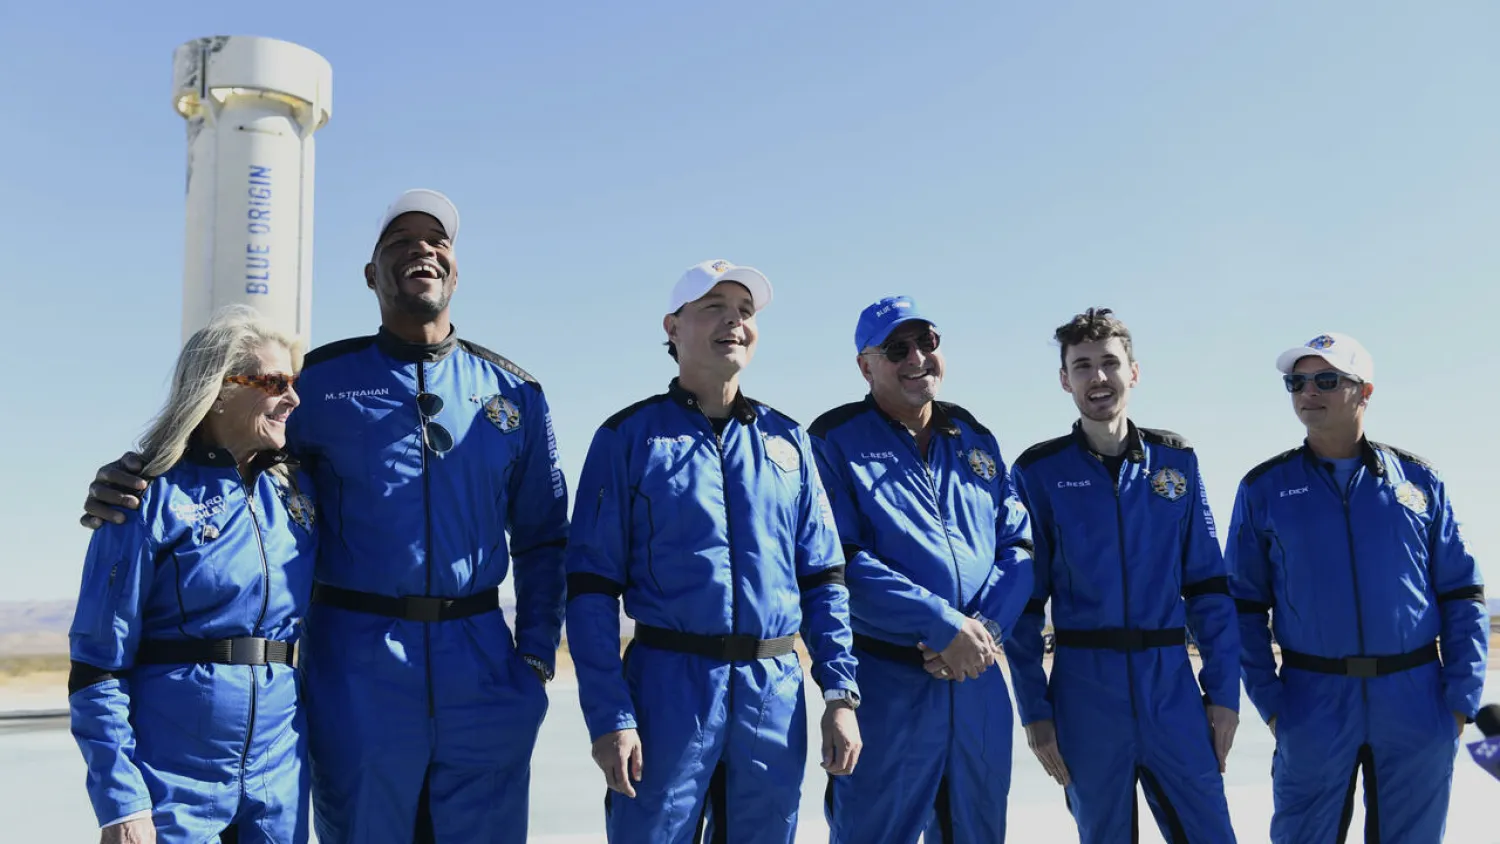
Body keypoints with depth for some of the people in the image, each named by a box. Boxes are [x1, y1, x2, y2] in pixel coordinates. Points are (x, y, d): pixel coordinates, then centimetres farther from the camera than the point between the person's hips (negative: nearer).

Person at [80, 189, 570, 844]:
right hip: (357, 662, -2)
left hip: (482, 662, 2)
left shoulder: (513, 392, 8)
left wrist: (537, 654, 3)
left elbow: (541, 538, 12)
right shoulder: (322, 381, 3)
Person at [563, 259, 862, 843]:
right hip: (667, 684, -3)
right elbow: (591, 586, -4)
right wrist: (607, 717, -12)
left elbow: (822, 577, 11)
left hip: (776, 693, 4)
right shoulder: (629, 438, 0)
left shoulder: (786, 441, 11)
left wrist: (840, 694, 3)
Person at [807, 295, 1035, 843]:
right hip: (885, 684, -5)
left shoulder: (976, 440, 12)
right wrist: (946, 627, -19)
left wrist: (986, 628, -10)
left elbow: (1020, 544, 8)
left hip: (979, 683, 5)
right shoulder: (836, 442, -4)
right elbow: (841, 561, -15)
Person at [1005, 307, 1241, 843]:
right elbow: (1023, 602, -1)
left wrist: (1223, 691, 1)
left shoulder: (1176, 461, 6)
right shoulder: (1039, 472, -1)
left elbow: (1208, 588, 6)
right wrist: (1034, 710, -5)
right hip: (1084, 693, -1)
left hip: (1173, 689, 2)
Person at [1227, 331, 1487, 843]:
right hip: (1313, 708, -1)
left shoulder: (1418, 480, 6)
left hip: (1416, 707, 1)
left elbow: (1462, 596, 6)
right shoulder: (1264, 489, 3)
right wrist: (1268, 701, -5)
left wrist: (1462, 698, -2)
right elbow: (1245, 606, 3)